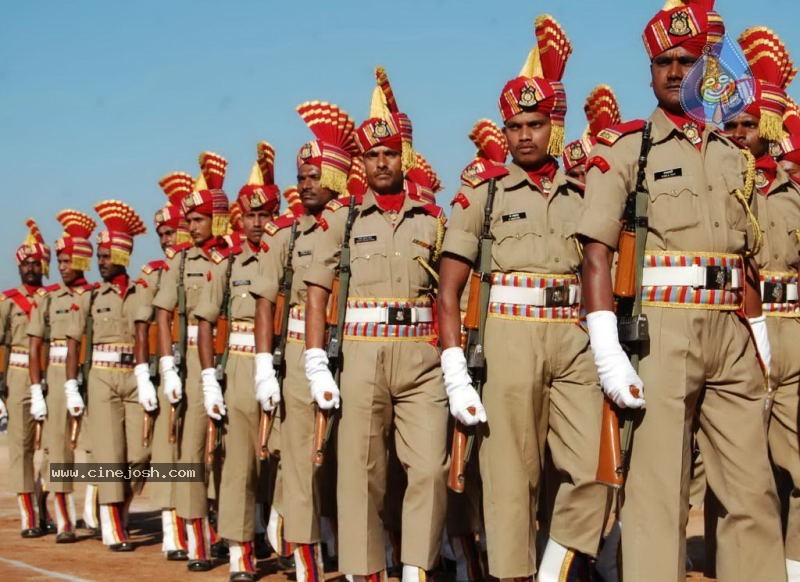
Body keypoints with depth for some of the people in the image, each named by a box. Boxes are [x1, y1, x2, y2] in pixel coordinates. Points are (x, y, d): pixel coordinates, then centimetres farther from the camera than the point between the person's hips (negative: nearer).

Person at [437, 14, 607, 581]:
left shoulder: (584, 193, 12)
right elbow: (449, 289, 0)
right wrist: (456, 375, -9)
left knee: (595, 470, -3)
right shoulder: (483, 193, 4)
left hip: (577, 339, 3)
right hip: (509, 337, -2)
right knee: (511, 476, 1)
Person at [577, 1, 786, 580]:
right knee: (659, 492, -4)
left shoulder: (733, 157, 17)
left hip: (732, 336, 5)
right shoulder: (624, 148, 1)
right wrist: (609, 354, -17)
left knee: (755, 494, 6)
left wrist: (761, 346, 13)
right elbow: (596, 252, -7)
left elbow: (748, 260, 19)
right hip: (661, 330, -5)